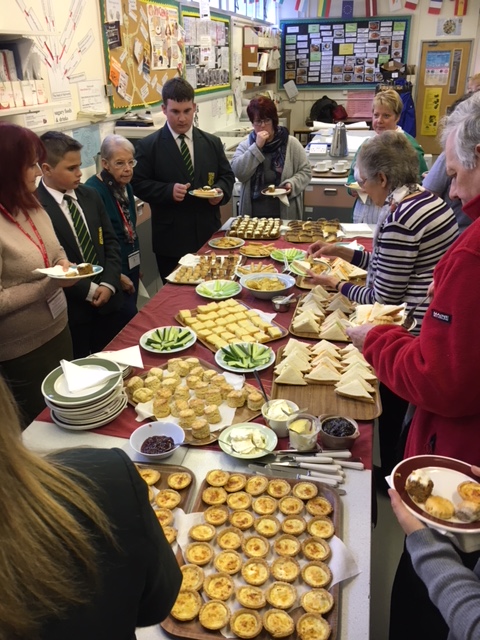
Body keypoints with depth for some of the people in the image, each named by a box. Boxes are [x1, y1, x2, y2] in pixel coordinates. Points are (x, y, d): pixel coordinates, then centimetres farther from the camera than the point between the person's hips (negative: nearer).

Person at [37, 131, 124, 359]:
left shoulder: (90, 196, 6)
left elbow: (110, 241, 8)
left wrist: (108, 284, -6)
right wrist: (88, 290, -14)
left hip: (107, 300, 6)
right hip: (69, 309, -6)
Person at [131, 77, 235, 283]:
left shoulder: (212, 143, 9)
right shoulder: (148, 146, -2)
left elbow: (227, 175, 14)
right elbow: (138, 184, -3)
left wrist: (220, 190, -9)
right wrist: (169, 191, -19)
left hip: (208, 235, 3)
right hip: (170, 241, -3)